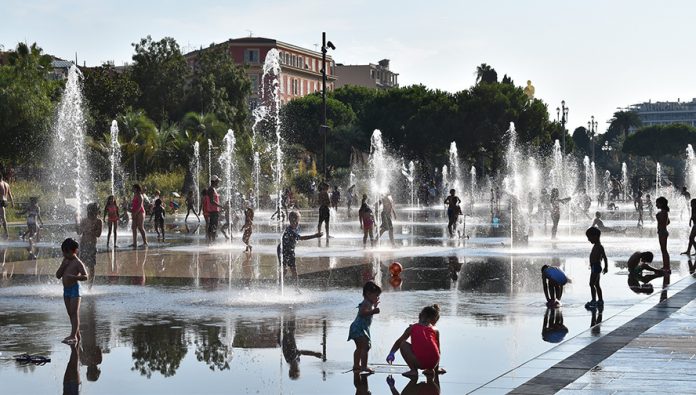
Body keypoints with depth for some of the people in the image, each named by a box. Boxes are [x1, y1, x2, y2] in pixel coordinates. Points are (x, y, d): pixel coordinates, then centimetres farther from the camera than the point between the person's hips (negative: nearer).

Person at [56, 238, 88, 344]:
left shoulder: (77, 263, -10)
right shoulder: (65, 262, 13)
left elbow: (85, 276, -17)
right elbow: (58, 275, 12)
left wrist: (74, 277, -31)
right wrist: (63, 266, -3)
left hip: (74, 288, -8)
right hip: (66, 289, 8)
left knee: (74, 313, -10)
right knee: (70, 313, 10)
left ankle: (73, 336, -15)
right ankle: (77, 335, 17)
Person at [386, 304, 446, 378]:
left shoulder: (412, 328, 16)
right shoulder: (435, 330, 15)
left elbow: (399, 341, 29)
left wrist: (391, 353, 45)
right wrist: (436, 366, 37)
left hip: (419, 363, -3)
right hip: (433, 363, 3)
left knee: (403, 344, 18)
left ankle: (413, 370, 8)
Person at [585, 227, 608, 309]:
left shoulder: (599, 246, -15)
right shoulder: (596, 246, 15)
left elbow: (604, 257, -19)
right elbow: (602, 257, 22)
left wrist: (606, 267, -21)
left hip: (596, 267, -11)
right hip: (595, 267, 11)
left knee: (592, 284, -10)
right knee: (596, 284, 15)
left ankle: (594, 301, -10)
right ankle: (600, 301, 21)